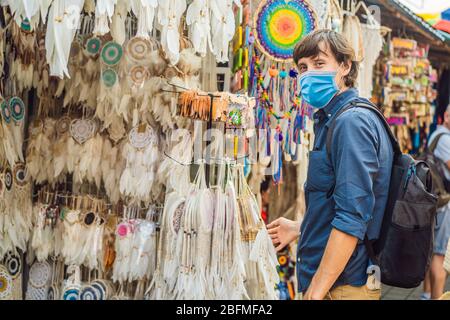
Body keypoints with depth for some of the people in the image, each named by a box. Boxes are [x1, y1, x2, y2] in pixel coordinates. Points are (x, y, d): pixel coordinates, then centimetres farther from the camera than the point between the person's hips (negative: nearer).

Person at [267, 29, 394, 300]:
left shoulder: (352, 121, -19)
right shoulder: (331, 120, 12)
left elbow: (352, 219, -26)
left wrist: (316, 291, -25)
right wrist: (300, 229, 26)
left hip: (342, 287, -9)